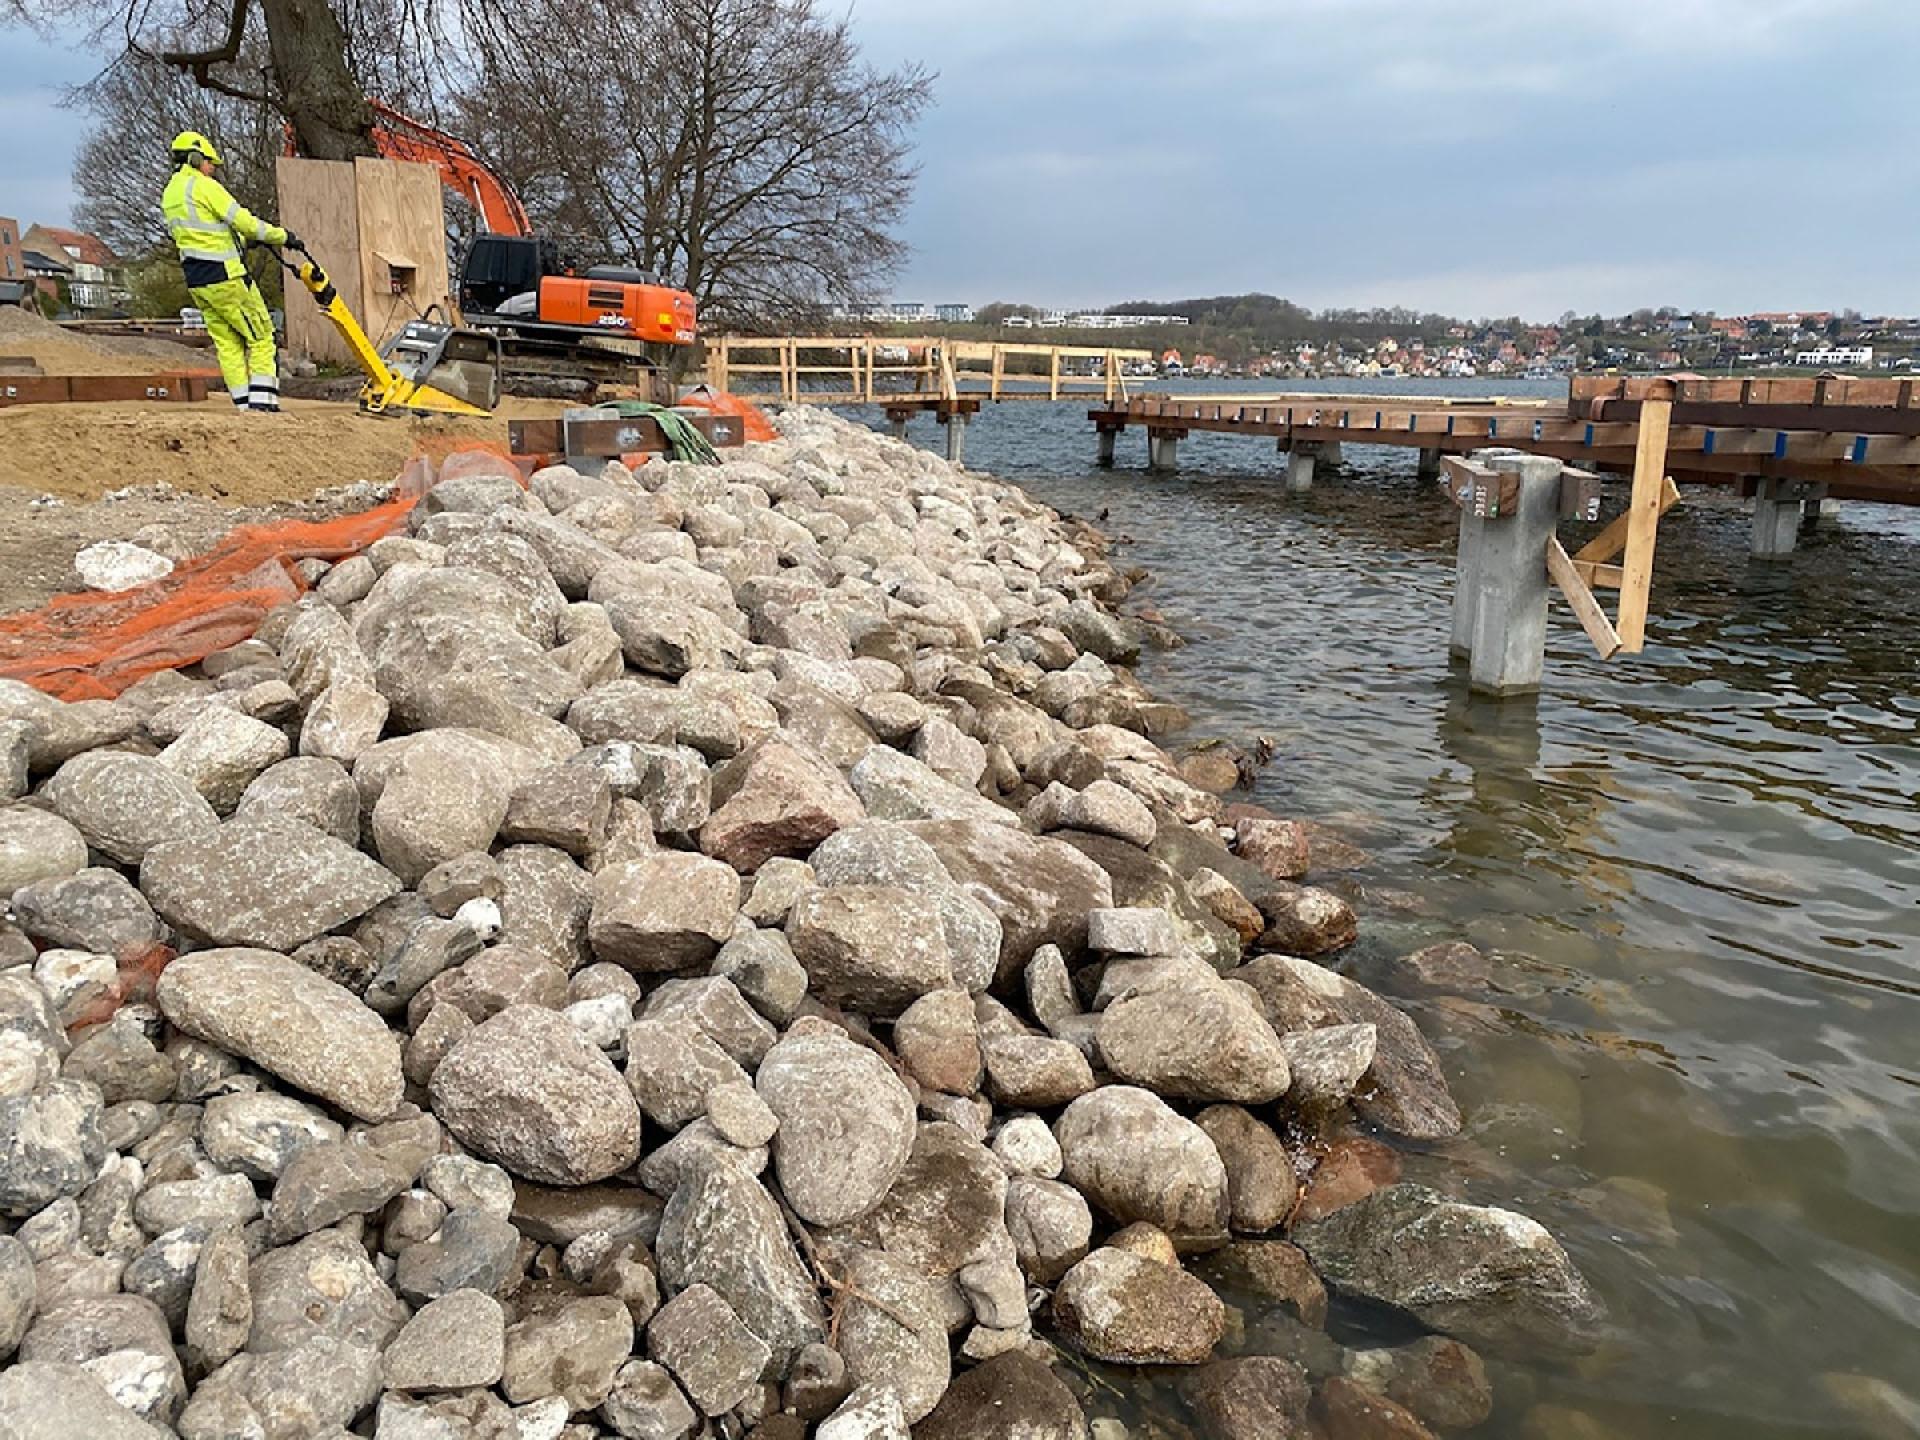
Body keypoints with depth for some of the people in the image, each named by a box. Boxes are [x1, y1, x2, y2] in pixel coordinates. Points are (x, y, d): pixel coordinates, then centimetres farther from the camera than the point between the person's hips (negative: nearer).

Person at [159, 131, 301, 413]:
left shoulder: (169, 194, 17)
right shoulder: (203, 186, -10)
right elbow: (244, 220, -12)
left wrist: (248, 239, 24)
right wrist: (283, 236, -1)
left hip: (196, 282, 8)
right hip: (224, 277, -8)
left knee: (227, 344, 9)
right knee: (261, 337, -2)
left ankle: (244, 404, 7)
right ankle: (262, 400, -8)